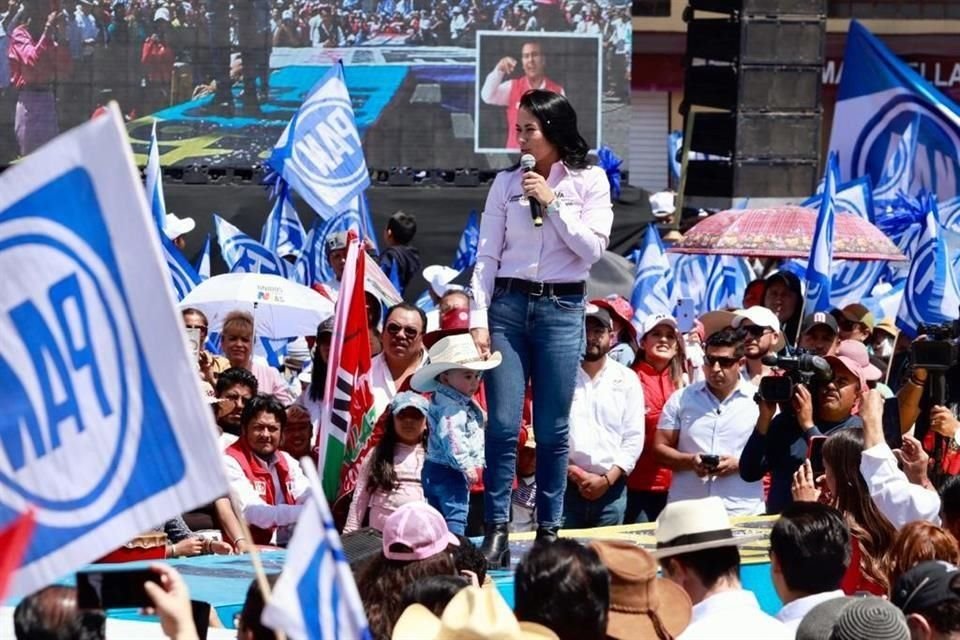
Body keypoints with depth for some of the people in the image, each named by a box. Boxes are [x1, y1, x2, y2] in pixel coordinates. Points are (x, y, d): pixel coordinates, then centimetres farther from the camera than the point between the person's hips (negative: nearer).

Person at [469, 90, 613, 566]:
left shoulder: (590, 182, 3)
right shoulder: (507, 182, 7)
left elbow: (593, 248, -5)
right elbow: (487, 255, 5)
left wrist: (552, 202, -10)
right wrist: (478, 320, -3)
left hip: (562, 308, -1)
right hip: (509, 304, 1)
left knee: (553, 429, 2)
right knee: (503, 424, -5)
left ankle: (549, 530, 10)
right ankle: (496, 530, -2)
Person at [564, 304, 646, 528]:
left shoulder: (627, 380, 8)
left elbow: (634, 438, 4)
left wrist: (606, 480, -7)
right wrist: (571, 472, -9)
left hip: (611, 487, 1)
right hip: (564, 485, -1)